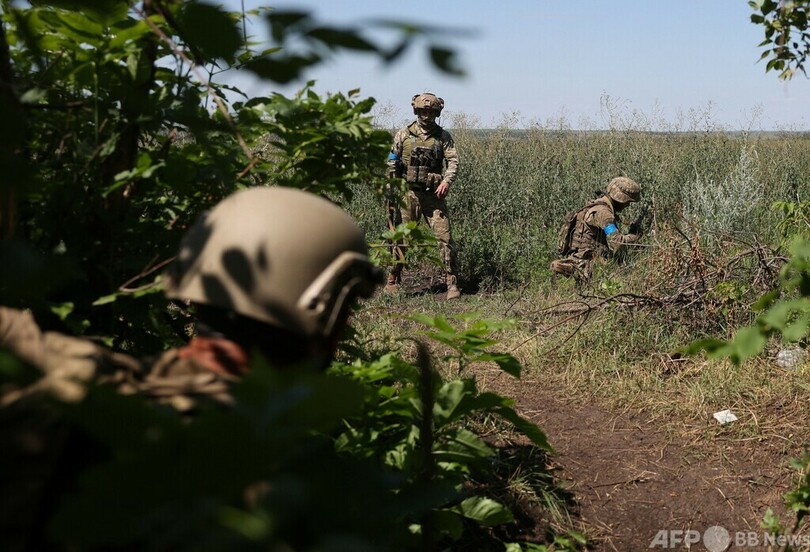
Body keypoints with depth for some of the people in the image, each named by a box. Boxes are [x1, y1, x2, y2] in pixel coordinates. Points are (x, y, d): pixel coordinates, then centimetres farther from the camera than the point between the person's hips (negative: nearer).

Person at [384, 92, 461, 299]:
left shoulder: (443, 137, 7)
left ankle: (452, 282, -1)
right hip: (408, 193, 0)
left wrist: (447, 181, -19)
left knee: (445, 237, -7)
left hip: (434, 195, 0)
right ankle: (392, 280, 17)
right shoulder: (403, 135, 7)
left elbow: (453, 161, -1)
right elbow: (391, 163, 10)